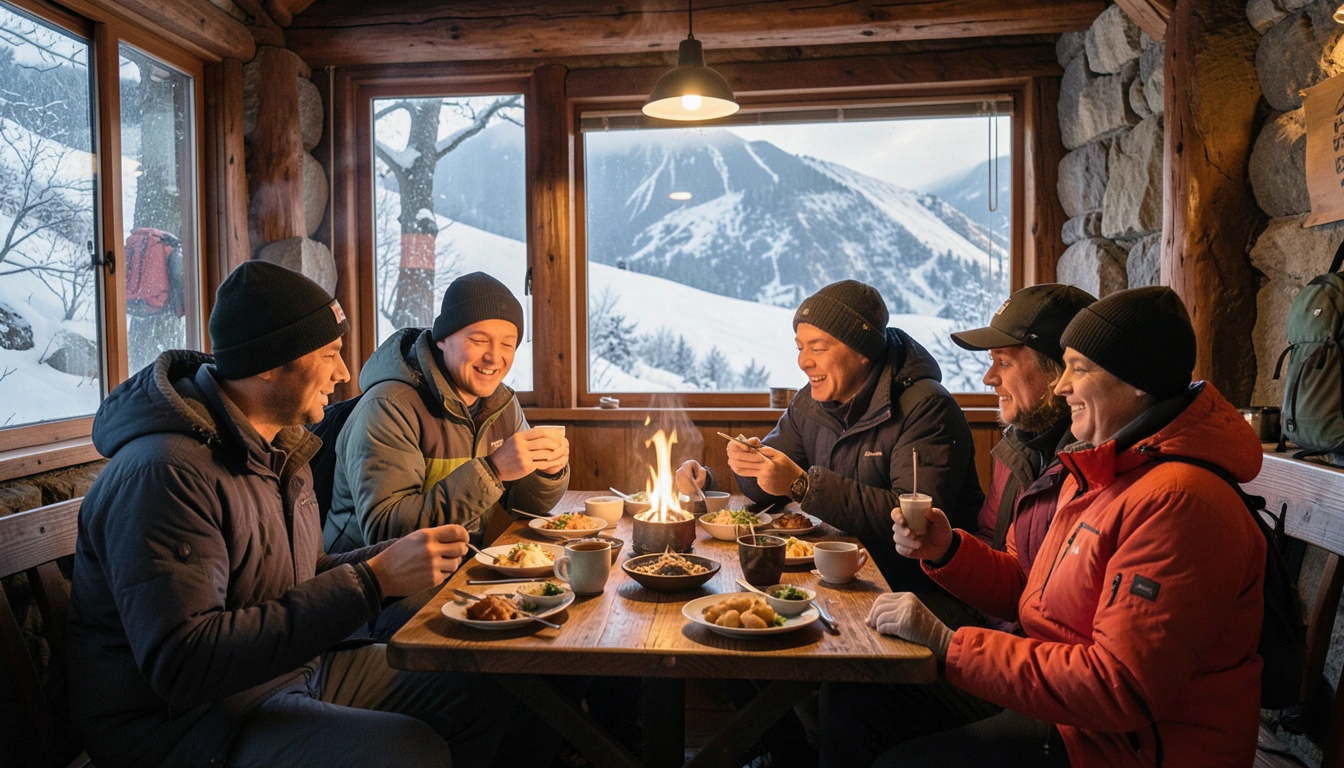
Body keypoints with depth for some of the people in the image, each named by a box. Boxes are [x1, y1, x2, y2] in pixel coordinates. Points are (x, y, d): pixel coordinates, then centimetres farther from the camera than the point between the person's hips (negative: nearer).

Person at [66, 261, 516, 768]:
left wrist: (396, 560, -3)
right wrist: (372, 580, -31)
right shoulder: (165, 472, -24)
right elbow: (182, 665, -31)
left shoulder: (279, 445, 8)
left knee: (479, 696, 3)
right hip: (184, 718, -9)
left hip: (293, 667, 9)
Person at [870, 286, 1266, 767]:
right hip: (1074, 711, 9)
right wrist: (946, 551, -5)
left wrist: (946, 644, -25)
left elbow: (1120, 691, -28)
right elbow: (1034, 594, 12)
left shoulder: (1176, 502, -25)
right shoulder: (1100, 471, 9)